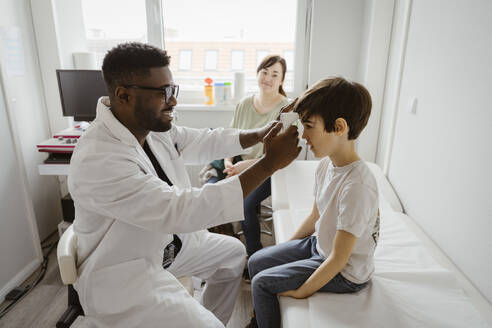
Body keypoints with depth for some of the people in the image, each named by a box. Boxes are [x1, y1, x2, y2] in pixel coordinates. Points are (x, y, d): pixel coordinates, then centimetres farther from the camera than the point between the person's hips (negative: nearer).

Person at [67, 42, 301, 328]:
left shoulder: (153, 125, -8)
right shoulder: (98, 161, -33)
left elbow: (204, 142, 3)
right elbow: (184, 211, -37)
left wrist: (261, 135, -11)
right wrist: (269, 163, -36)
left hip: (166, 240, 8)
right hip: (124, 273, -8)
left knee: (233, 253, 17)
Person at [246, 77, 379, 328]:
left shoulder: (356, 185, -33)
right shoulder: (326, 164, -7)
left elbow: (338, 259, -26)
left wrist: (301, 292, -15)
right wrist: (285, 250, 12)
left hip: (345, 273, -7)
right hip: (318, 245, 8)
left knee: (262, 282, -8)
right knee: (256, 262, 9)